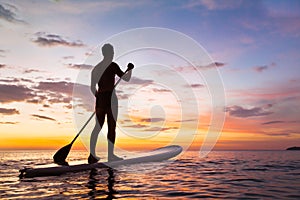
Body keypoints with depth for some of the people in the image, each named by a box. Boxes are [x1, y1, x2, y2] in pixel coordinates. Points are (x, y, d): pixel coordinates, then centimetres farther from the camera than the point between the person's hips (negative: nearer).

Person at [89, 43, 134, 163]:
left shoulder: (96, 67, 11)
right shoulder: (112, 65, -9)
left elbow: (92, 87, 11)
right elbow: (126, 79, -5)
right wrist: (130, 69, 13)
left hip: (100, 99, 7)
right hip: (110, 98, -6)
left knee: (98, 127, 10)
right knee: (112, 127, 2)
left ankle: (92, 155, 8)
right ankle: (110, 155, 9)